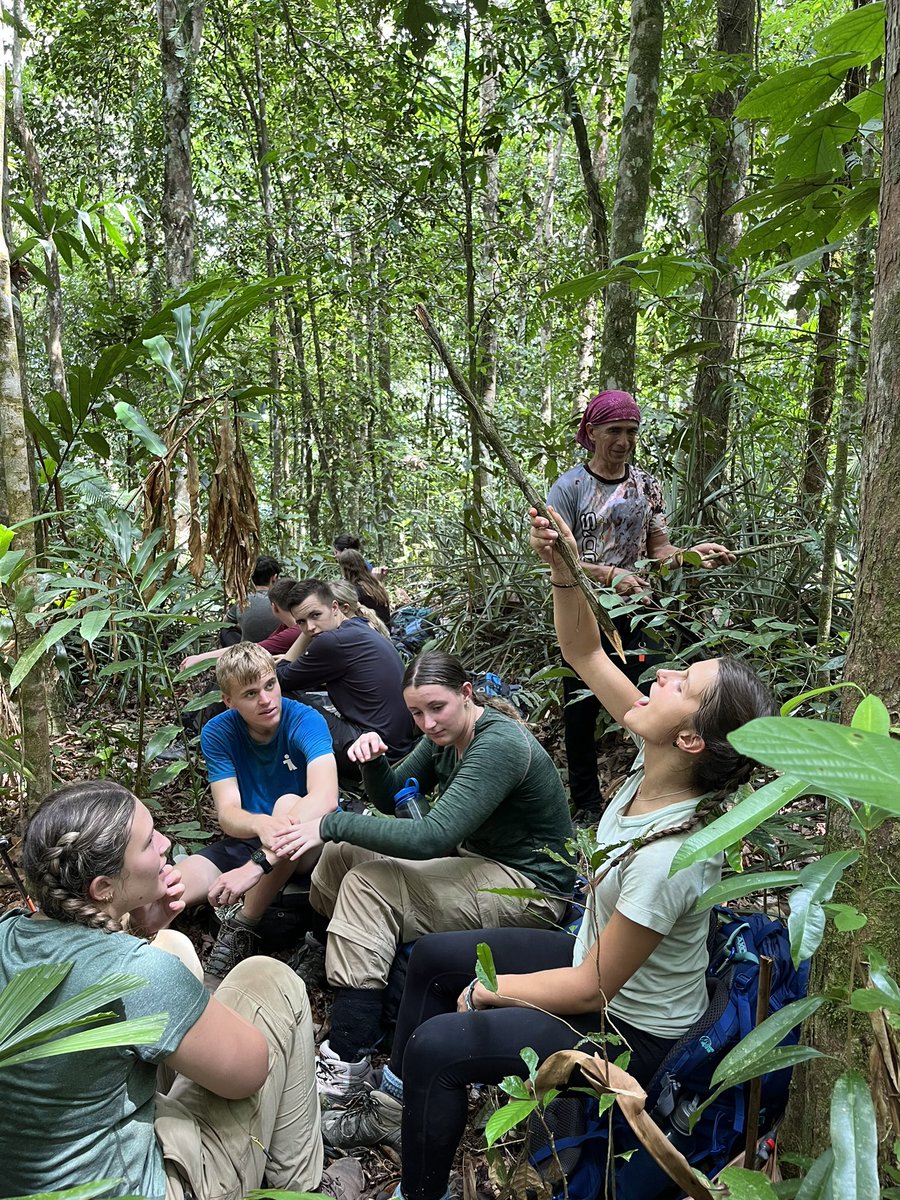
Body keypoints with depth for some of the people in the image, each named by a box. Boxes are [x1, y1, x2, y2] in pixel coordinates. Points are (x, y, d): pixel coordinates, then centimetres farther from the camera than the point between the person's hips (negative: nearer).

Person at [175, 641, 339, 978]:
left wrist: (258, 863, -46)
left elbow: (325, 798, -37)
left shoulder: (305, 720, -21)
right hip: (246, 839, 2)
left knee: (289, 803, -37)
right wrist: (261, 824, -44)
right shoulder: (218, 733, -9)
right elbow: (227, 813, -19)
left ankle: (242, 929, -20)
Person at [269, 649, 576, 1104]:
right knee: (342, 854, 2)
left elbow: (432, 838, -33)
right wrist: (373, 760, -15)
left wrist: (333, 824, -29)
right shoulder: (445, 736, 1)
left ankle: (348, 1059, -17)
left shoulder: (500, 746, -27)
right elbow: (391, 798, 8)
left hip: (528, 886, -9)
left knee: (366, 884, -21)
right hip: (475, 857, 9)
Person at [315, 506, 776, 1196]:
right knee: (433, 956, 12)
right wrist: (564, 567, -24)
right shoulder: (658, 766, -16)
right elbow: (585, 652, -9)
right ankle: (396, 1110, 34)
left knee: (439, 1044, -17)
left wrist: (488, 990, -12)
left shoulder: (668, 854, -38)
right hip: (600, 962, 8)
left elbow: (592, 989, -27)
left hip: (632, 1032, -8)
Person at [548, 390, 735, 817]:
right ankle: (586, 806, 22)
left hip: (638, 614, 3)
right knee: (582, 710, 7)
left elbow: (658, 549, 10)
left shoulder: (647, 485, 9)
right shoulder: (569, 487, -5)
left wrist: (692, 553, -11)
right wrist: (610, 575, -26)